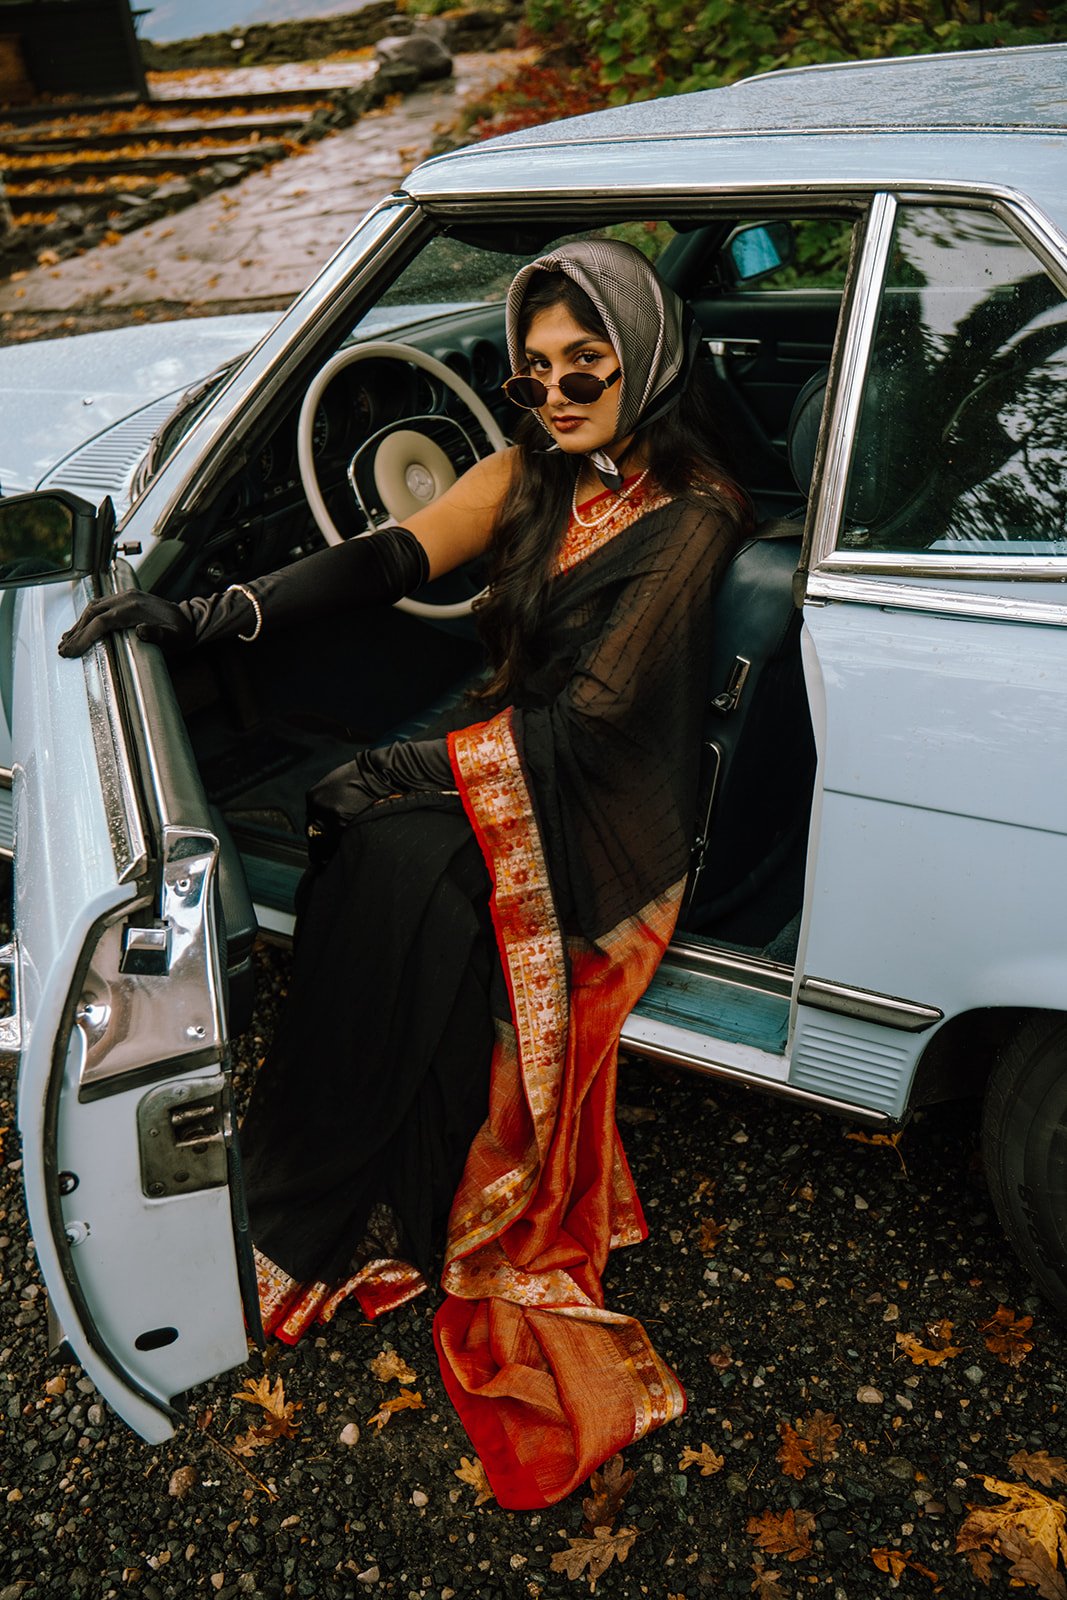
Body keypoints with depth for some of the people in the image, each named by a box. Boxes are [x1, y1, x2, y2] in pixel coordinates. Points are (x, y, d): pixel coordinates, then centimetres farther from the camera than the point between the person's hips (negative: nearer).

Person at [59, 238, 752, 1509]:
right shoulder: (535, 471, 6)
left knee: (395, 855, -27)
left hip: (606, 809, -6)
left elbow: (591, 715, -19)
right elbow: (392, 557, -5)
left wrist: (401, 770, -22)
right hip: (509, 750, 6)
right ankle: (364, 1194, -10)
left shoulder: (691, 515, -14)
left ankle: (330, 1220, -12)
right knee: (365, 848, -21)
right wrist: (214, 613, -18)